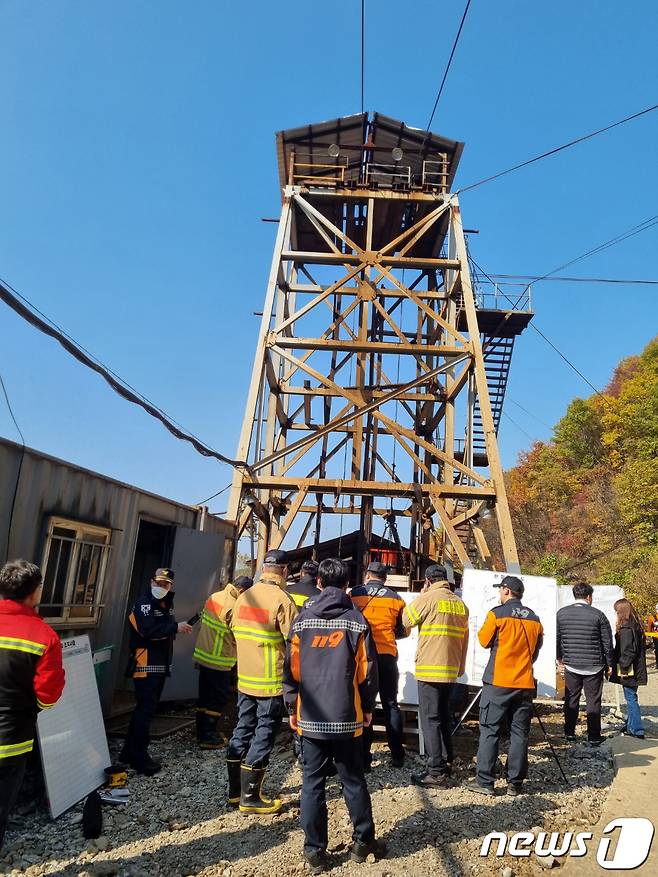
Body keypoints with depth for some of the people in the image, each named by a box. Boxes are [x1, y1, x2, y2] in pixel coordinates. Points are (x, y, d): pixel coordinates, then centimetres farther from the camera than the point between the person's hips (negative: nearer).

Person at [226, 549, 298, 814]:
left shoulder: (244, 596, 3)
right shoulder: (281, 599, -18)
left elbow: (236, 632, 10)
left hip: (245, 678, 7)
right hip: (272, 681, -6)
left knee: (242, 731, 16)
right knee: (263, 736, 4)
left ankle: (235, 790, 27)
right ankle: (250, 797, 12)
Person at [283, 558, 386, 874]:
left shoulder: (302, 620, -1)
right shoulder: (356, 620, -4)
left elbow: (291, 668, 0)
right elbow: (367, 670, -3)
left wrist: (292, 708, 9)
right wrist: (368, 707, 9)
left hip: (310, 717, 1)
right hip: (346, 717, 0)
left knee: (312, 783, 10)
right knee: (353, 781, 13)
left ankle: (315, 851, 15)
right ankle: (363, 842, 24)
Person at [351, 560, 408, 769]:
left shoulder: (354, 594, -1)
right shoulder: (396, 598, 4)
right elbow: (403, 631, 11)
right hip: (387, 656, 2)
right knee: (390, 704, 14)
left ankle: (363, 758, 6)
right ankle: (397, 756, 19)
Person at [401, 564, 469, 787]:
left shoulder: (428, 598, -10)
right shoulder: (460, 603, 9)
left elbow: (406, 620, 0)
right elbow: (464, 638, 13)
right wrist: (460, 667, 21)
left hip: (430, 669, -7)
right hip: (451, 670, 7)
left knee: (430, 719, -2)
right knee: (444, 717, 18)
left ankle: (436, 772, -3)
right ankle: (446, 763, 25)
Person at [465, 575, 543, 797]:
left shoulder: (497, 614, -8)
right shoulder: (534, 619, 7)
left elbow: (484, 641, 0)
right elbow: (536, 651, 14)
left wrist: (482, 629, 18)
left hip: (498, 683, -4)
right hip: (525, 684, 4)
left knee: (489, 732, 2)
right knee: (519, 733, 9)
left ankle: (484, 781, 3)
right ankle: (515, 783, 12)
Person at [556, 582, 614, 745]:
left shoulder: (561, 613, -1)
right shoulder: (598, 615, -9)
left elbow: (558, 638, 8)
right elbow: (607, 642, -4)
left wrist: (560, 656, 23)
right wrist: (609, 664, 9)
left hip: (571, 664, 2)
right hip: (594, 666, -2)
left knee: (571, 700, 13)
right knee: (593, 701, 8)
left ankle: (569, 733, 20)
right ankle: (593, 737, 12)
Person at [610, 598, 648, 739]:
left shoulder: (626, 629, -20)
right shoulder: (636, 626, 10)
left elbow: (627, 652, -23)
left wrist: (623, 668, -16)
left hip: (628, 671, -9)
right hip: (636, 671, 9)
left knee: (631, 698, -1)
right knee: (631, 698, 18)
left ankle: (637, 731, 3)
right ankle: (630, 727, 28)